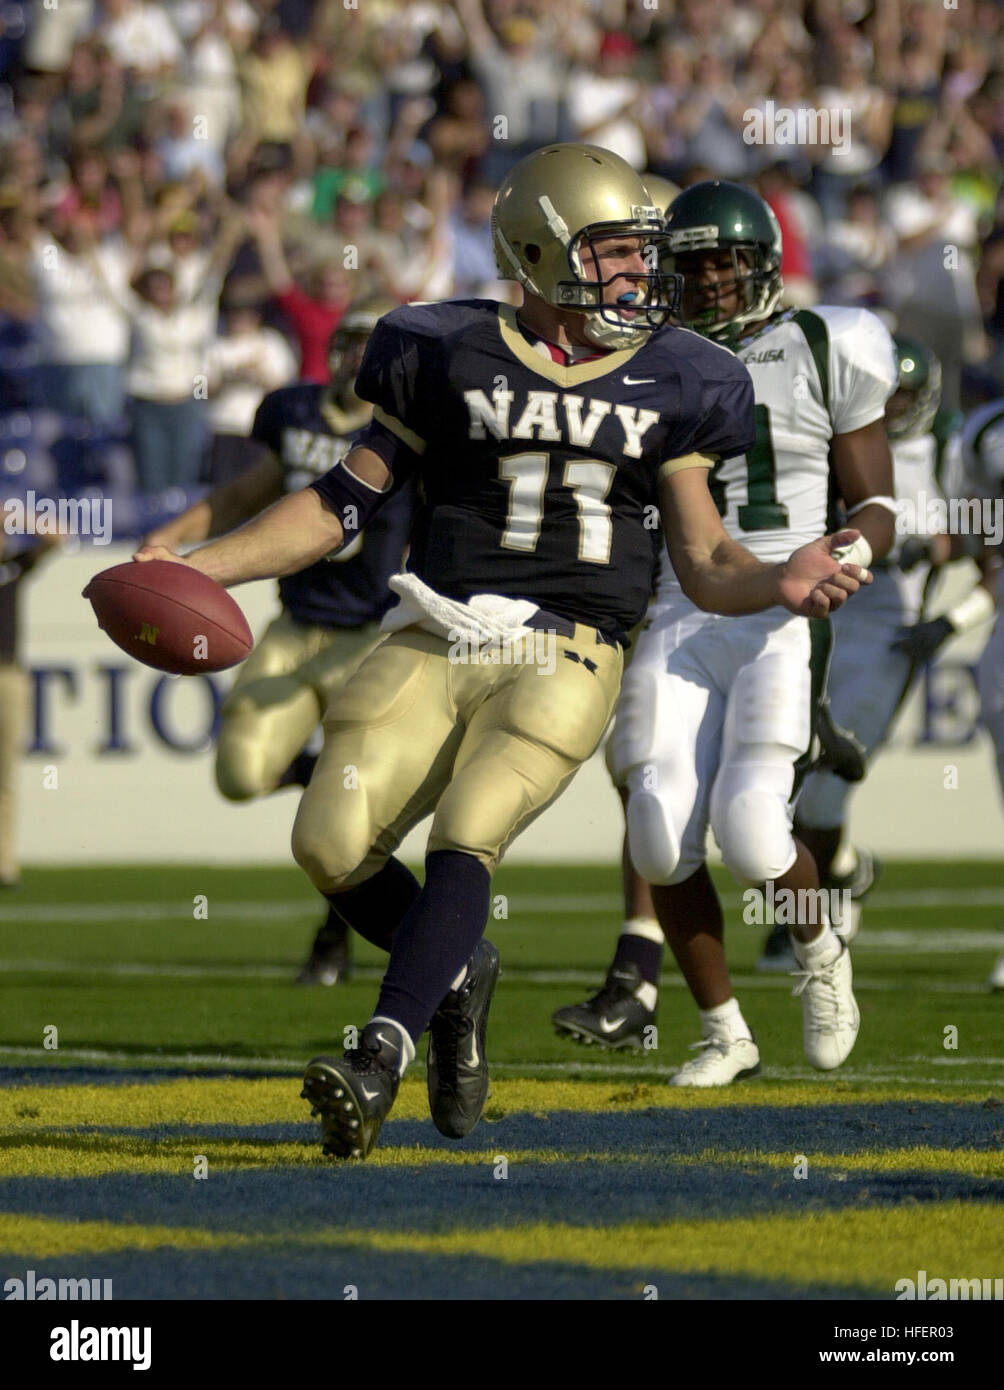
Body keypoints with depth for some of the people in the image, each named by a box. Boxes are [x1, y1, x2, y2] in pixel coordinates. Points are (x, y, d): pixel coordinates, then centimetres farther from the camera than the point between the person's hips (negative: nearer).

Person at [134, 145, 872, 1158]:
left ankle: (378, 1065, -30)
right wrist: (200, 568, 2)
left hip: (562, 661, -1)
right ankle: (458, 974, 17)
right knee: (333, 847, -13)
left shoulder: (670, 386, 9)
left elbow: (703, 562, 11)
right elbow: (346, 502, 11)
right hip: (432, 646, 1)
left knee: (464, 838, -24)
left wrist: (779, 583, -12)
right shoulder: (449, 355, 6)